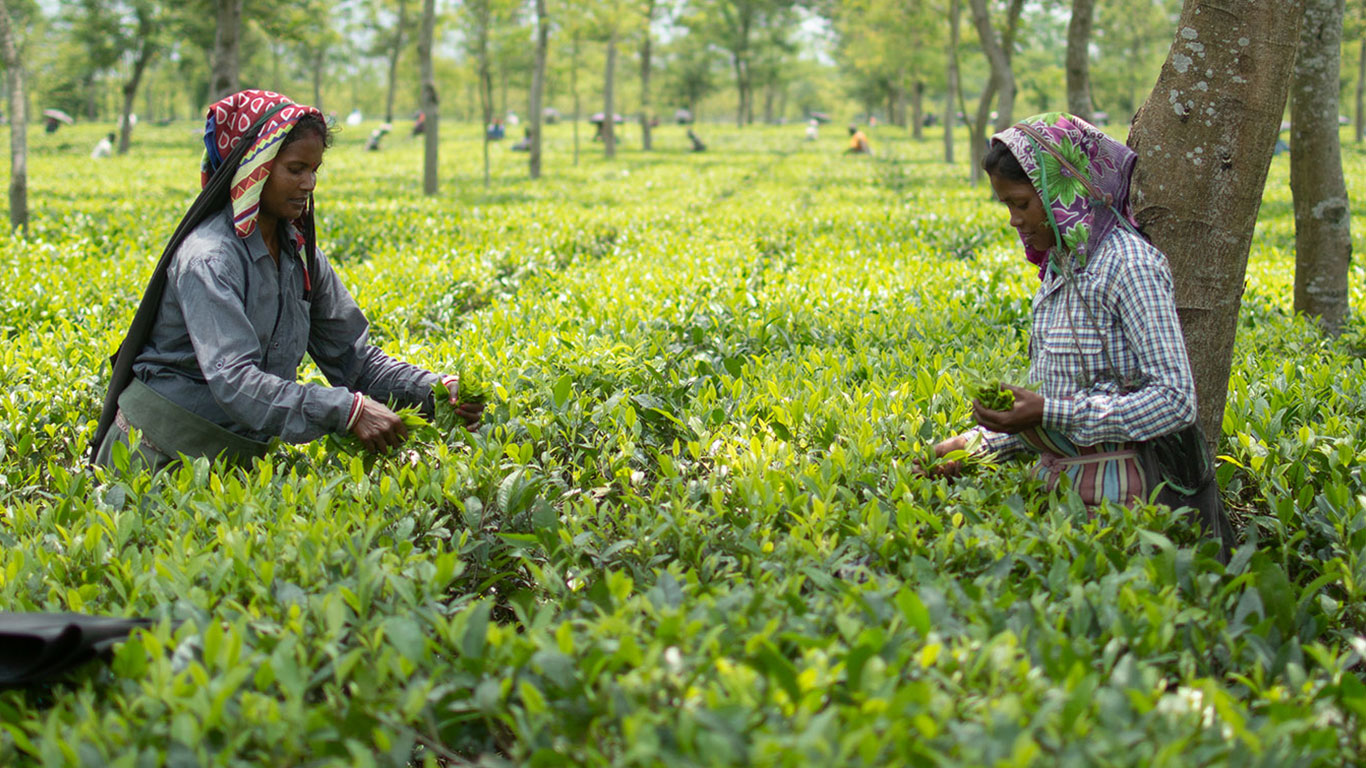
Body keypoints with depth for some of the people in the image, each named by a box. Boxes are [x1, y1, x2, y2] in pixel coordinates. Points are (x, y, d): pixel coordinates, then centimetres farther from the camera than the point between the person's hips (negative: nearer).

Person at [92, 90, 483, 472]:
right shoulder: (208, 257, -17)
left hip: (240, 452, 6)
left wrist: (431, 390, -9)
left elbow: (350, 355, 9)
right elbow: (232, 379, -28)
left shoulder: (300, 254, 7)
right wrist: (347, 410, -36)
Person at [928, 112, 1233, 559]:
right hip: (1062, 481, 7)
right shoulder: (1059, 266, 13)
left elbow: (1175, 401, -17)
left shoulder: (1127, 265, -12)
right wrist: (980, 443, 6)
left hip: (1122, 491, -7)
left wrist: (1048, 414, -21)